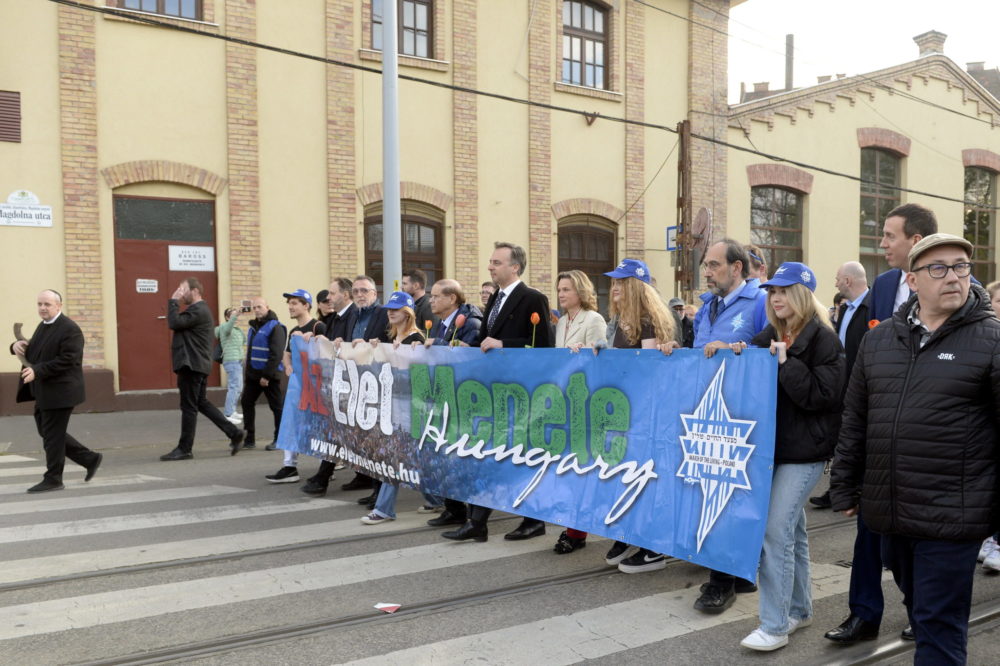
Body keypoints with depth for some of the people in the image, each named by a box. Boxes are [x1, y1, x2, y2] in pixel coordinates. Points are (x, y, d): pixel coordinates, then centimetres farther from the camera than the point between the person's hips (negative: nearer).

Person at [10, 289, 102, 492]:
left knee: (52, 435, -2)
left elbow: (67, 360, -22)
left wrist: (37, 371, -28)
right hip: (44, 392, 10)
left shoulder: (70, 329, -15)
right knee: (46, 431, 14)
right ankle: (90, 458, 22)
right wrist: (17, 346, -1)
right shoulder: (43, 326, 15)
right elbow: (32, 352, 22)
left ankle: (53, 479, 10)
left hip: (59, 392, -10)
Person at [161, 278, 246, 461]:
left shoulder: (198, 311, -14)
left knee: (188, 407, -3)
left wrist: (173, 301, -14)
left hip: (192, 365, -11)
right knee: (201, 403, 14)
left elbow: (174, 323, -22)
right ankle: (234, 432, 13)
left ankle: (184, 449, 4)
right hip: (197, 364, 11)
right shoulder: (199, 309, 20)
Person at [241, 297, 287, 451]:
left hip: (269, 375, -8)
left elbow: (277, 354, -19)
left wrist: (267, 375, -21)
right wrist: (247, 374, 15)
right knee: (247, 403, 6)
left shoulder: (275, 327, -11)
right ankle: (250, 439, 13)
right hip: (253, 374, 9)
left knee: (277, 407, 0)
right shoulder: (253, 327, 16)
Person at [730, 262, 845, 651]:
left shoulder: (822, 339, -9)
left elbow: (823, 394, -17)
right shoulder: (768, 336, 11)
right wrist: (738, 357, -1)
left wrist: (785, 363, -20)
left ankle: (775, 626, -1)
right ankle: (799, 609, 30)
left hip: (803, 451, -7)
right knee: (792, 530, 16)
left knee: (776, 530, -10)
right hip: (771, 444, 7)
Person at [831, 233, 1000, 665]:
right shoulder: (878, 339, 7)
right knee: (916, 607, 22)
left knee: (939, 628, 3)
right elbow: (854, 421, 11)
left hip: (951, 516, -5)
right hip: (888, 512, 5)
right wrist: (844, 488, 11)